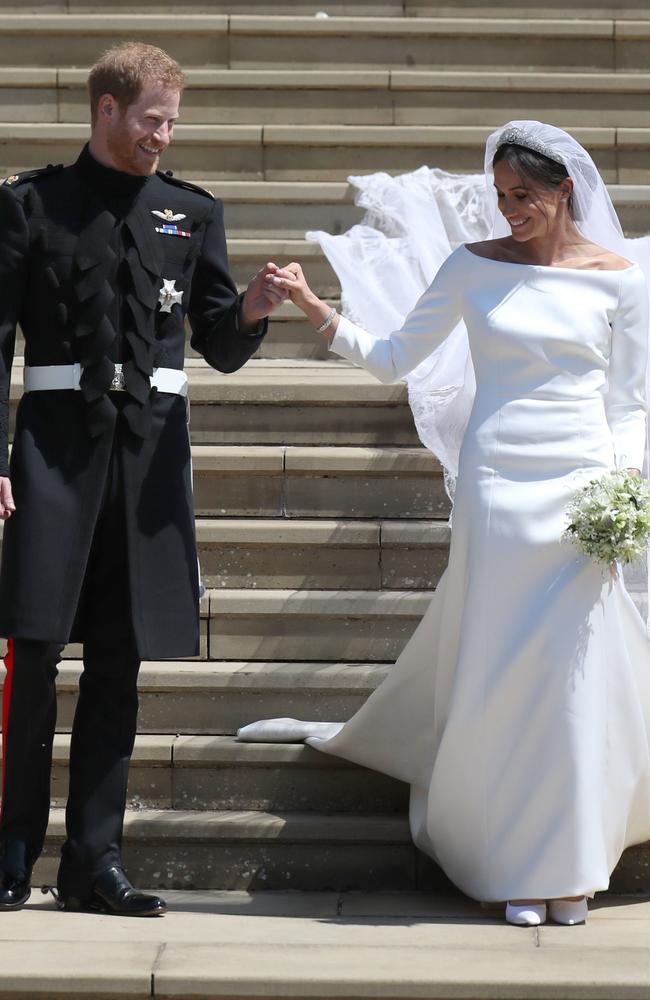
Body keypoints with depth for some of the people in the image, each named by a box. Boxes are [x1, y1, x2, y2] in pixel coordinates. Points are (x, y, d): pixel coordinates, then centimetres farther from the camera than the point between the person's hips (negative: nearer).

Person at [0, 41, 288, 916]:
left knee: (119, 661, 6)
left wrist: (250, 313, -12)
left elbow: (222, 351, 10)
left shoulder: (194, 212, 11)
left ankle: (95, 860, 12)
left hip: (151, 446, 3)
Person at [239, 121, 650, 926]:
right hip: (495, 484, 1)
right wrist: (314, 309, -2)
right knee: (498, 666, 0)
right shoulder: (475, 267, 7)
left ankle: (568, 867, 11)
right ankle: (515, 866, 11)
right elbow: (392, 359, 9)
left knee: (575, 666, -3)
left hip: (582, 489, 0)